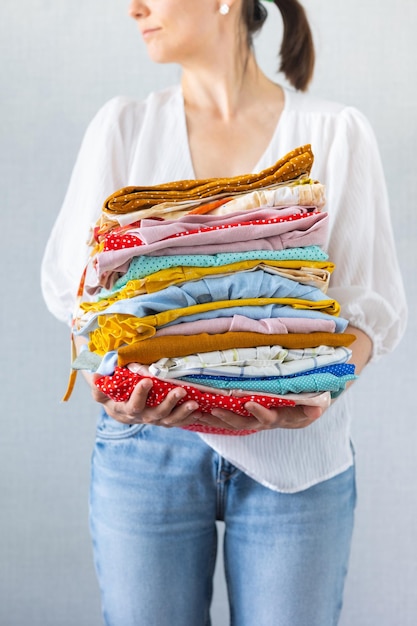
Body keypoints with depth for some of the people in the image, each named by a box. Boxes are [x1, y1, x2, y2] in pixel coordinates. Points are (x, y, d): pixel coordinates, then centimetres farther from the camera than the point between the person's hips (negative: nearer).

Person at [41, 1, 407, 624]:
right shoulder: (123, 126, 7)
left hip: (294, 451, -1)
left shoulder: (337, 133, 1)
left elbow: (373, 299, -2)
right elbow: (69, 278, 3)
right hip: (147, 447, 1)